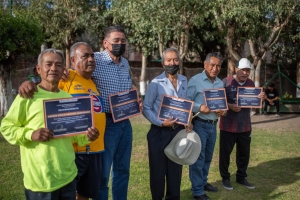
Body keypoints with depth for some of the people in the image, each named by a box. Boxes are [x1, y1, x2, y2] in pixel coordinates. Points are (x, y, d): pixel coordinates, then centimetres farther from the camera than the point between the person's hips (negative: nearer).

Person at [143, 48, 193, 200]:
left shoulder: (184, 81, 6)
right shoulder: (156, 83, -10)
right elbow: (146, 108, -10)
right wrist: (160, 123, -20)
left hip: (179, 130, 5)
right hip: (160, 132, -4)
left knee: (176, 168, 15)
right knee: (158, 168, 8)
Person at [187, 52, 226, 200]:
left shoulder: (220, 83, 10)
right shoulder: (195, 80, -11)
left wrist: (224, 110, -6)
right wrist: (199, 107, -28)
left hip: (213, 125, 7)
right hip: (199, 124, -7)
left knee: (208, 157, 19)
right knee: (198, 158, 0)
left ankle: (203, 182, 36)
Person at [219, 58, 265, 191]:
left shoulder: (251, 84, 7)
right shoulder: (226, 82, -11)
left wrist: (259, 98, -8)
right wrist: (230, 106, -28)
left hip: (245, 126, 5)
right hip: (228, 125, -5)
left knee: (244, 152, 15)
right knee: (225, 152, 6)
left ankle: (241, 177, 32)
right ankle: (225, 178, 22)